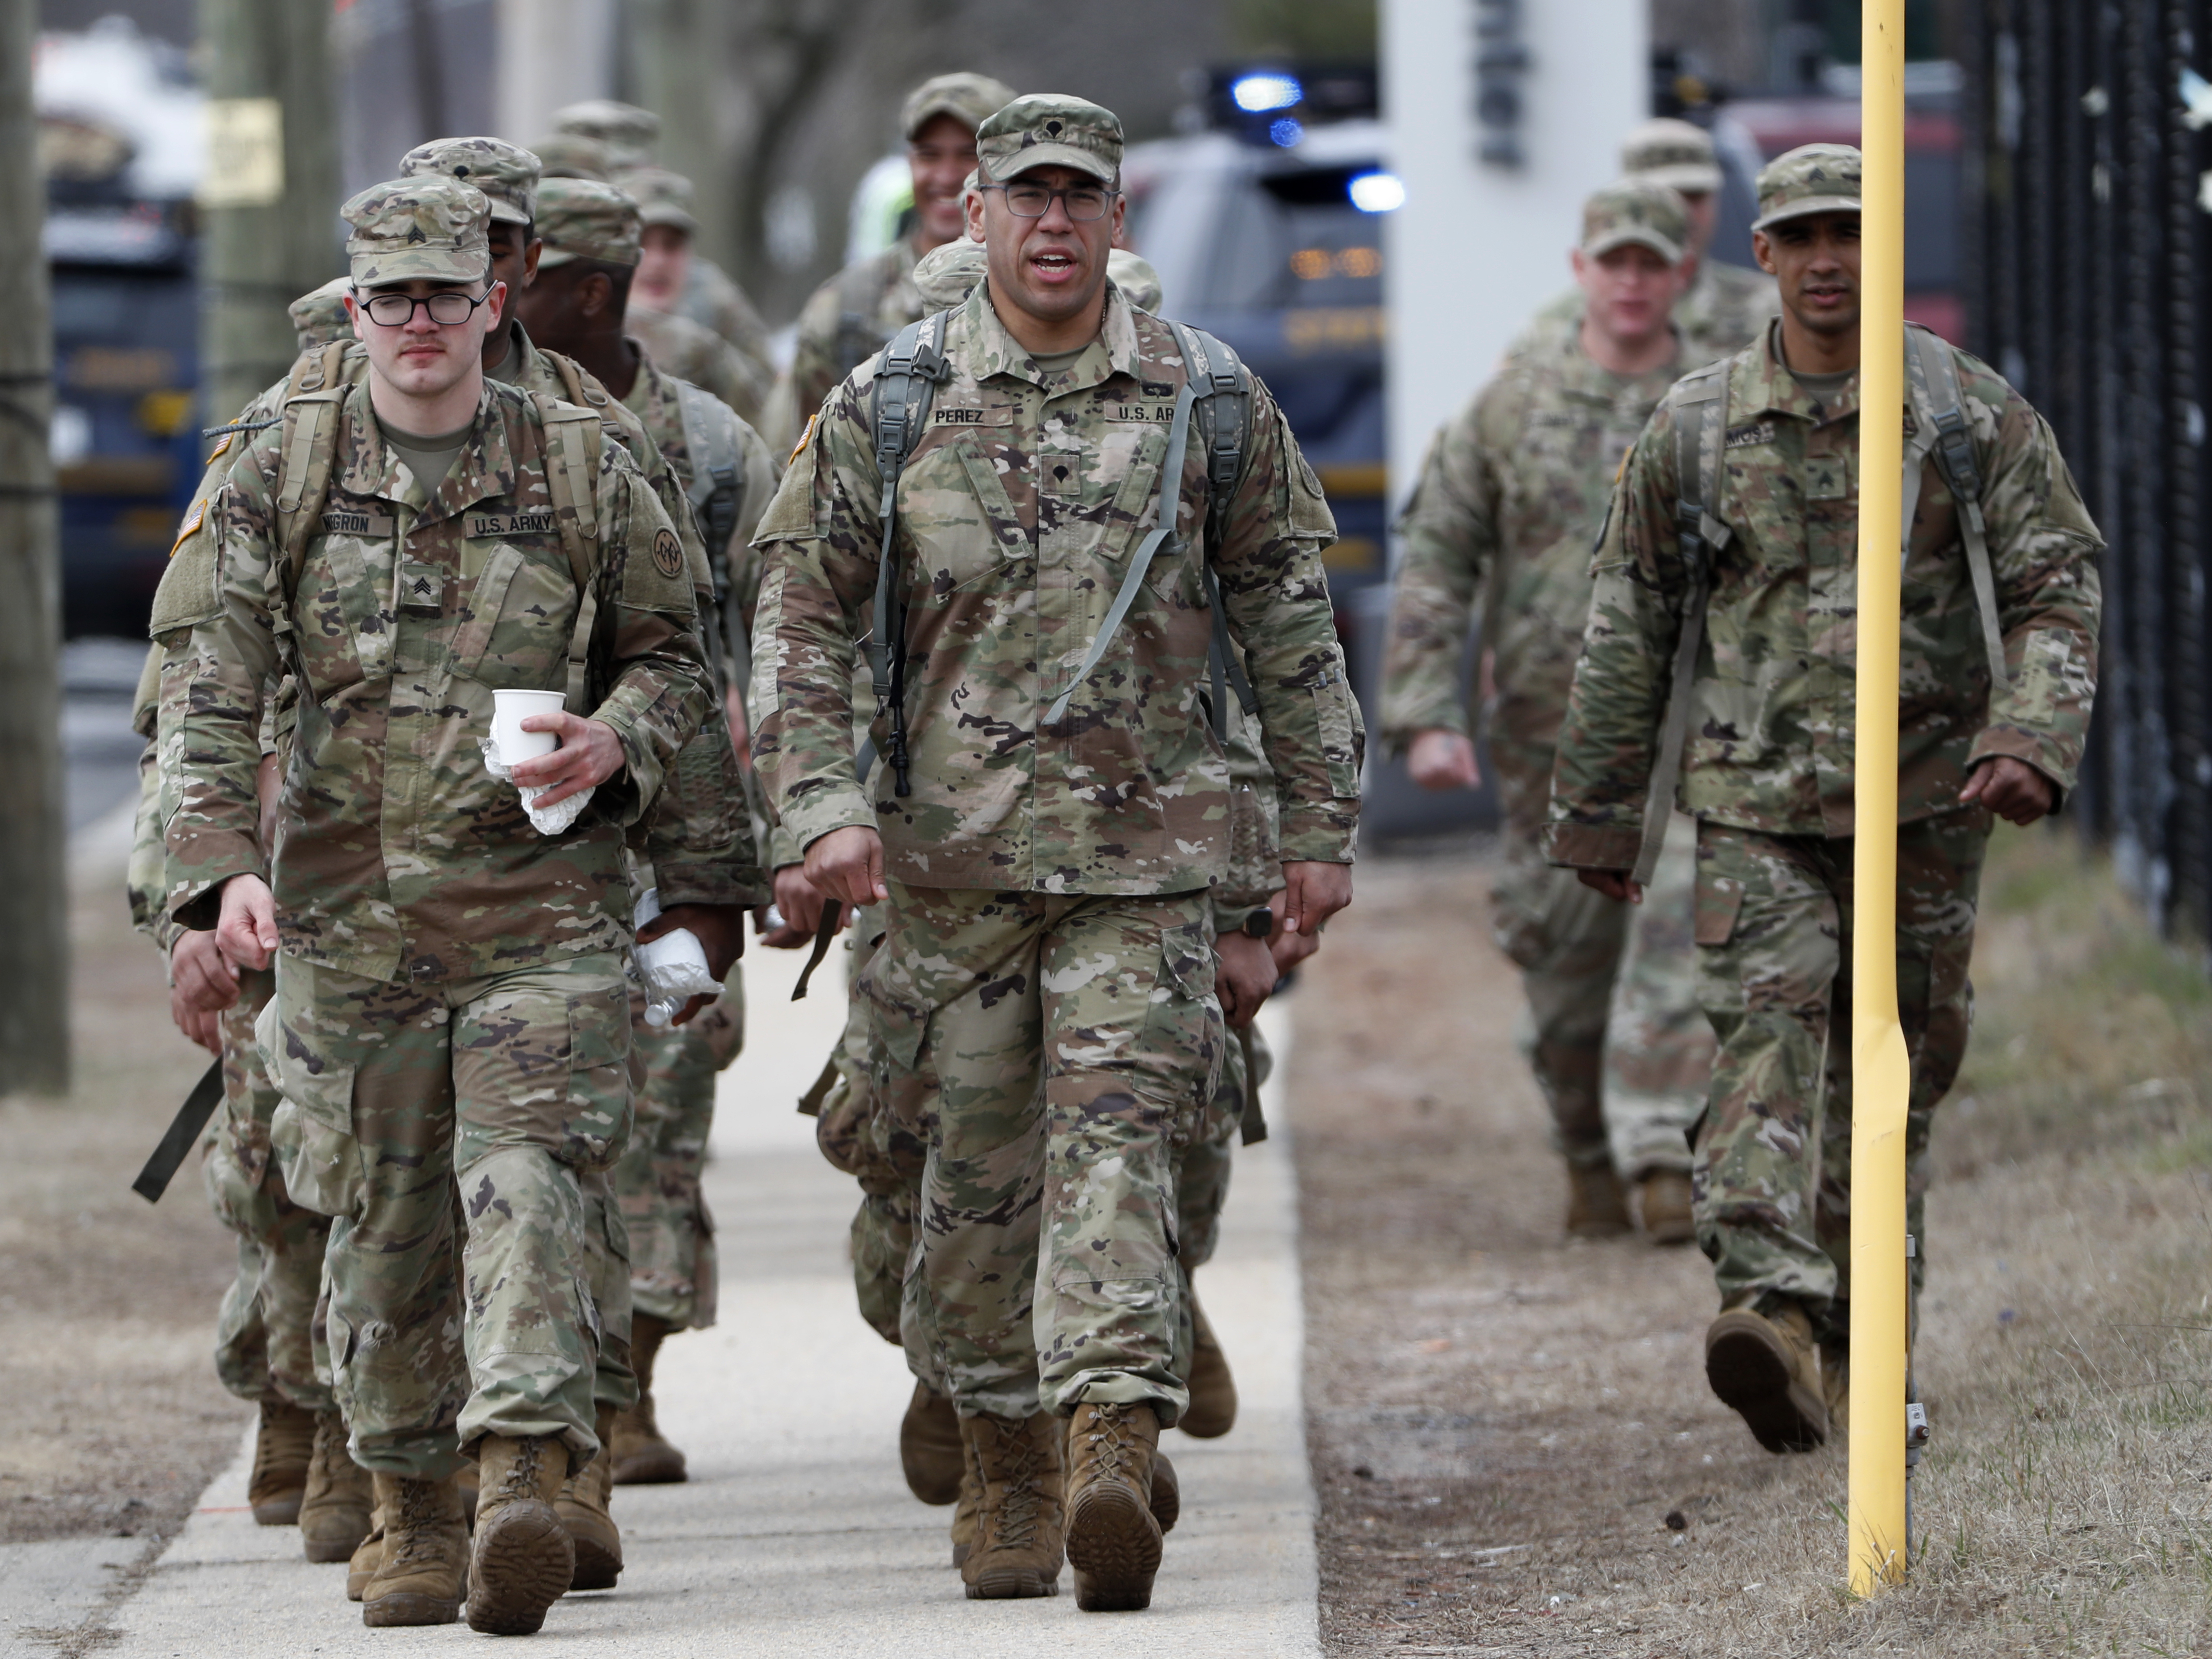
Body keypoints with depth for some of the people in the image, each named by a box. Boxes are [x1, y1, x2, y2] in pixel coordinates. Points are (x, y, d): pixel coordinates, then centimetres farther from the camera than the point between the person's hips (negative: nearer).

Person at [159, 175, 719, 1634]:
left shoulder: (582, 466, 4)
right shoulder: (284, 474, 4)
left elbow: (673, 654, 14)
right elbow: (211, 687, -2)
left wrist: (618, 745, -9)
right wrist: (224, 863, -16)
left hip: (540, 895, -2)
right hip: (348, 902, 2)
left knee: (523, 1177, -18)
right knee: (382, 1223, 9)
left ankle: (529, 1482, -29)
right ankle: (416, 1514, 24)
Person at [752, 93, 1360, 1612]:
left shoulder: (1208, 402, 4)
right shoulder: (889, 407, 3)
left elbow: (1289, 621, 10)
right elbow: (803, 616, 3)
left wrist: (1323, 825, 8)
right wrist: (824, 801, -9)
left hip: (1142, 853, -1)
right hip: (951, 852, 1)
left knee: (1116, 1140, -15)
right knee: (976, 1170, 7)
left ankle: (1114, 1456, -26)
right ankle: (1011, 1478, 20)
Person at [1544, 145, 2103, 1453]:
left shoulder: (1975, 414, 1)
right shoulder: (1695, 432, 4)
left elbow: (2059, 588, -2)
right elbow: (1630, 628, 11)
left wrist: (2035, 736, -19)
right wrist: (1598, 814, 14)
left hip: (1925, 804, 1)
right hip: (1758, 803, -1)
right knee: (1770, 1034, -19)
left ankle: (1860, 1345, 20)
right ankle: (1774, 1312, -34)